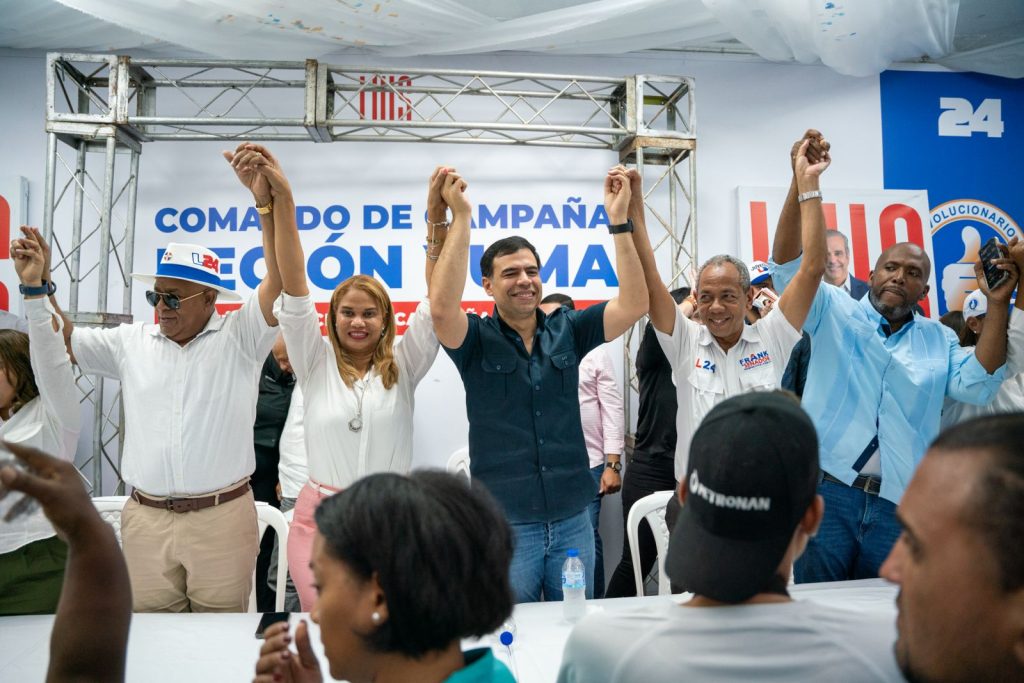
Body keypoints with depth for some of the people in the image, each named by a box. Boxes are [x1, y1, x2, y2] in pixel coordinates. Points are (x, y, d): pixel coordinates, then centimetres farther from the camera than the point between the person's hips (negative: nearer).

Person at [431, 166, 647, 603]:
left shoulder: (567, 331, 3)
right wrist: (461, 216, -25)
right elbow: (442, 308, -25)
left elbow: (634, 304, -9)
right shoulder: (477, 340, -4)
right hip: (504, 523, -2)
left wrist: (618, 220, -15)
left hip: (572, 519, 3)